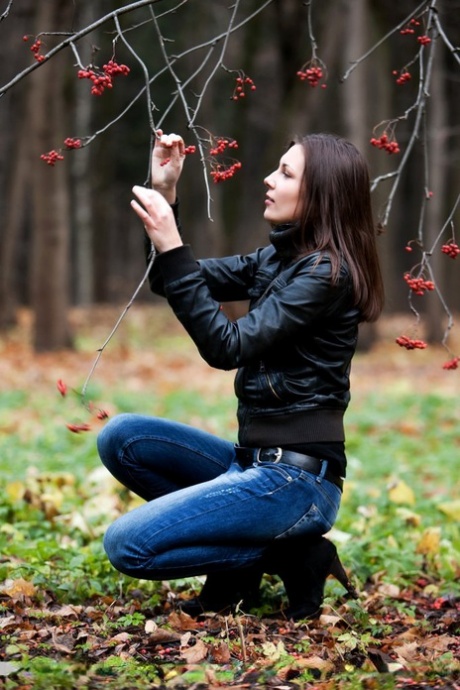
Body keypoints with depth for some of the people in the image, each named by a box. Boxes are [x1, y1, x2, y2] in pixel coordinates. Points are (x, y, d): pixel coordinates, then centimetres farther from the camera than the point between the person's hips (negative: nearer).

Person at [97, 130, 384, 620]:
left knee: (126, 544, -14)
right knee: (121, 437, 4)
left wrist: (172, 248, -21)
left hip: (297, 476, -9)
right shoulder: (275, 258, 12)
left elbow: (228, 346, -19)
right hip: (255, 460, 9)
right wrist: (165, 194, 4)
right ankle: (242, 555, 4)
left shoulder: (327, 272, -14)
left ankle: (288, 556, -1)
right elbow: (178, 282, 16)